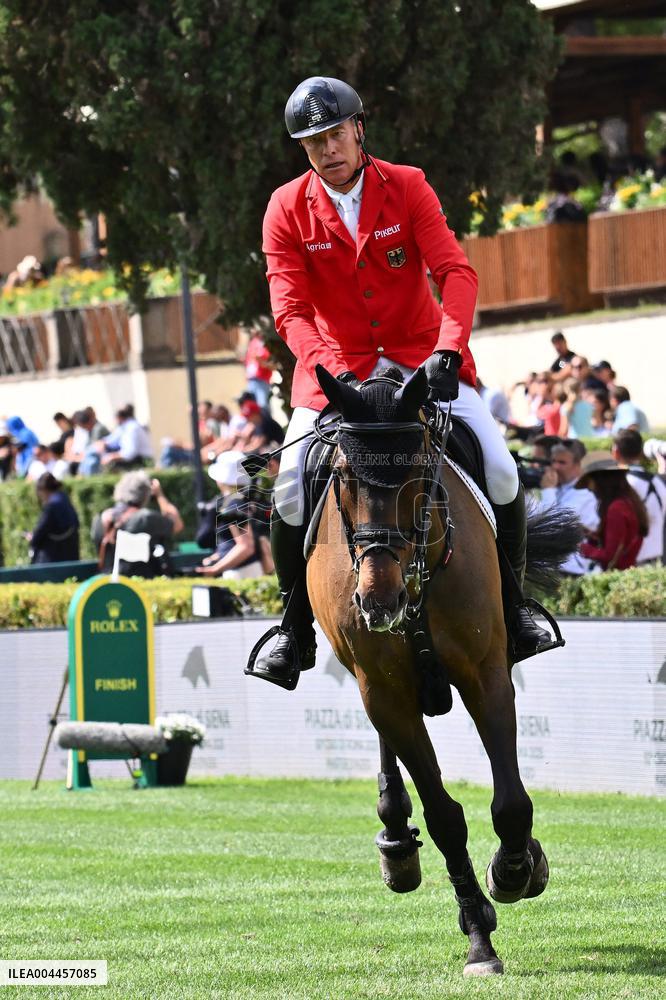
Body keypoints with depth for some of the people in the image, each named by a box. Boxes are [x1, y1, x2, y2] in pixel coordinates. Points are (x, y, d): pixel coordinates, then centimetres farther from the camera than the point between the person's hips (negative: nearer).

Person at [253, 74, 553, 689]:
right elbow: (290, 308, -13)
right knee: (291, 490, -16)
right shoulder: (287, 210, -5)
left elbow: (456, 273, -14)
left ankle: (511, 604, 7)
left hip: (423, 352, 0)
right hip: (337, 364, 0)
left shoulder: (407, 187, -5)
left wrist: (448, 348, -31)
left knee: (499, 470, -14)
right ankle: (296, 632, 4)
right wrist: (333, 371, -30)